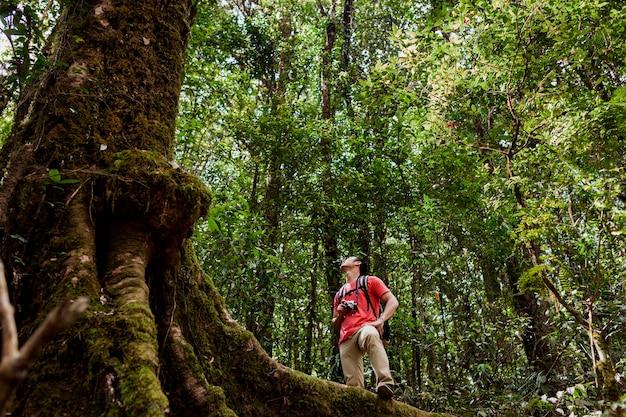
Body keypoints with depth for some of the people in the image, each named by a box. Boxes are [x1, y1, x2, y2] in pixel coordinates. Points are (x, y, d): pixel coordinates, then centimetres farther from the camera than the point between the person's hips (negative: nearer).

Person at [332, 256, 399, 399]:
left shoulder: (370, 281, 20)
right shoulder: (339, 294, 34)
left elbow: (393, 302, 7)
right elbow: (335, 327, 34)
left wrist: (380, 320, -12)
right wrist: (339, 314, 11)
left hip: (365, 327, -5)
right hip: (346, 339, 5)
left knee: (370, 334, -43)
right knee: (353, 385, -12)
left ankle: (385, 383, -51)